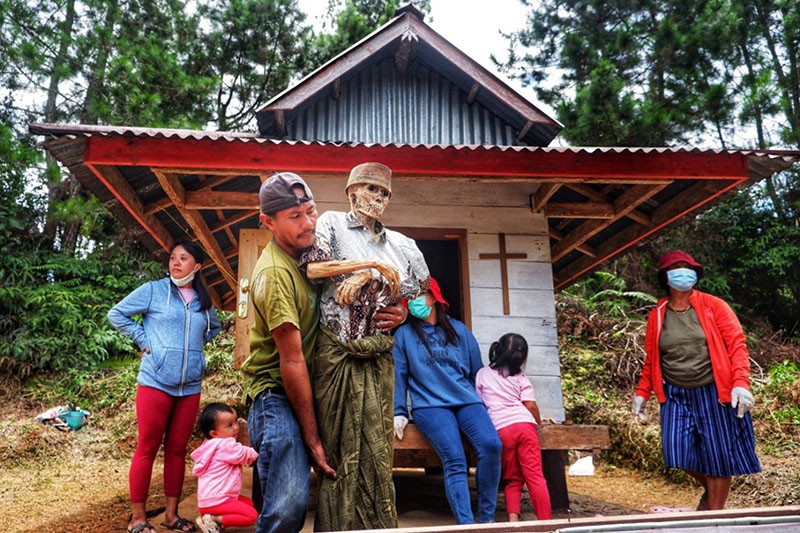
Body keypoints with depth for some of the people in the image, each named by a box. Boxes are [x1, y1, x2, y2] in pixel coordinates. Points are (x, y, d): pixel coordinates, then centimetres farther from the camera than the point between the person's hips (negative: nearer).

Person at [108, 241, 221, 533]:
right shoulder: (153, 290, -3)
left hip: (190, 386, 4)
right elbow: (116, 314, 0)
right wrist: (143, 339, -7)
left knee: (177, 450, 10)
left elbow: (214, 327, 27)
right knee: (147, 449, 1)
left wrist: (196, 342, 10)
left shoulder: (204, 300, 9)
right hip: (156, 381, -4)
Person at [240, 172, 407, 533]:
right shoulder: (275, 272, -20)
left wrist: (395, 310, -5)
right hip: (276, 394, -8)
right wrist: (312, 440, -16)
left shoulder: (310, 249, 5)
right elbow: (292, 360, -20)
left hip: (308, 386, 8)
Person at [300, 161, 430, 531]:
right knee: (341, 446, 0)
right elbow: (312, 266, -9)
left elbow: (419, 290, 8)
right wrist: (373, 264, -7)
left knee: (376, 448, 2)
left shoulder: (400, 244, 17)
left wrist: (369, 276, -4)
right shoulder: (333, 223, 8)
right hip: (336, 351, -3)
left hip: (378, 357, 3)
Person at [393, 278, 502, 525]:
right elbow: (398, 374, 7)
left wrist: (484, 405, 18)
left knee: (491, 446, -24)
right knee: (454, 460, -26)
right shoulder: (404, 333, 10)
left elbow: (476, 370, 19)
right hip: (430, 405, -2)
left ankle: (486, 518, -10)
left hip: (467, 400, 2)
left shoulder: (458, 329, 16)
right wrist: (399, 412, 0)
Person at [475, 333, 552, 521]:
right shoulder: (521, 377, 12)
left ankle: (513, 518, -7)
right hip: (524, 424, -1)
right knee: (535, 476, -1)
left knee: (512, 479, 9)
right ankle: (545, 521, -6)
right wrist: (538, 422, 21)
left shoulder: (482, 374, 16)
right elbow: (530, 404, 2)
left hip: (500, 429, 1)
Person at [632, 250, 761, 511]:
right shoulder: (657, 315, 4)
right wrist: (641, 392, 6)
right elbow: (651, 359, 11)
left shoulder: (713, 306, -2)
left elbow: (737, 345, -6)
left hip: (713, 393, -2)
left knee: (718, 456, 4)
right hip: (676, 395, 2)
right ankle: (709, 488, 28)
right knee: (679, 451, -4)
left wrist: (741, 383, -17)